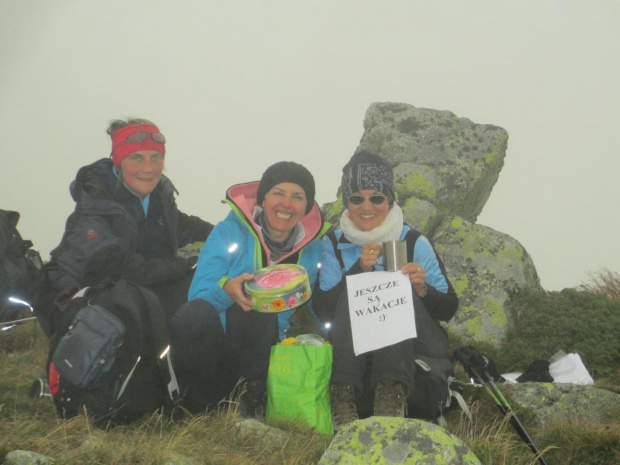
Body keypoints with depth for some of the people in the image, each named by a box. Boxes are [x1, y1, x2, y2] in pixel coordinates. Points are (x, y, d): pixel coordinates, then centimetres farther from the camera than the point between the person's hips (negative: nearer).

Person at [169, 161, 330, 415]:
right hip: (211, 342, -1)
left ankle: (253, 395, -15)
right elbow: (198, 295, -14)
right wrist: (226, 289, -35)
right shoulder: (230, 232, -5)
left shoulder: (311, 247, 5)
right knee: (195, 313, -36)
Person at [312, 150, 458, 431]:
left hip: (416, 349, -1)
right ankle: (344, 397, -35)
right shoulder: (334, 244, 6)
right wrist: (359, 268, -18)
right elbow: (322, 309, -6)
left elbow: (449, 308, 0)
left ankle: (392, 394, -40)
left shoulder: (413, 242, 3)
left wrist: (422, 289, -22)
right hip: (352, 353, 1)